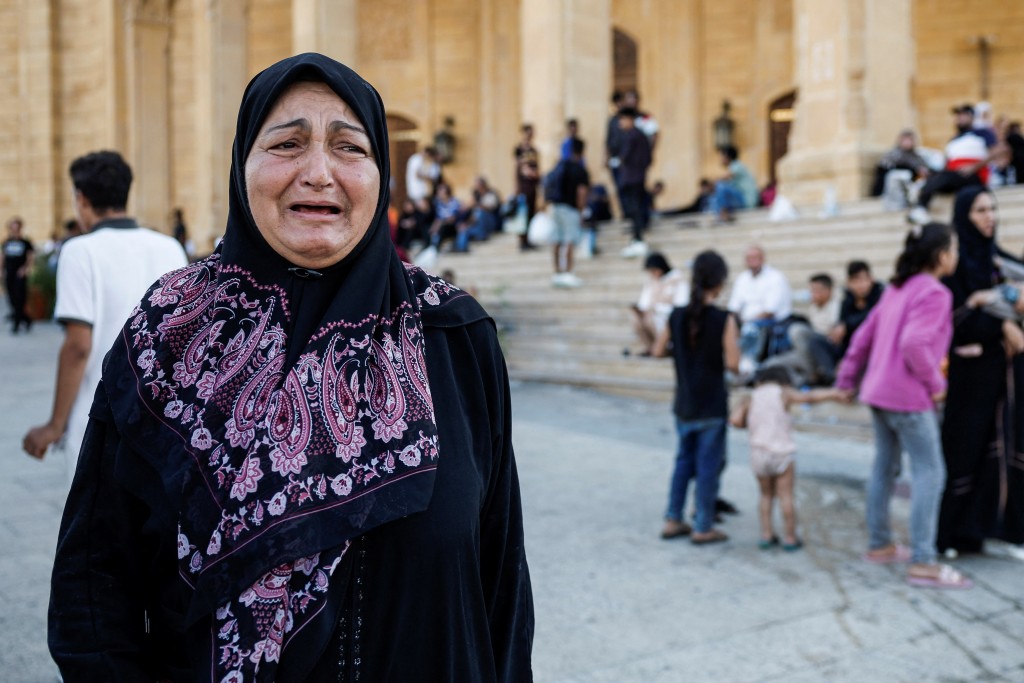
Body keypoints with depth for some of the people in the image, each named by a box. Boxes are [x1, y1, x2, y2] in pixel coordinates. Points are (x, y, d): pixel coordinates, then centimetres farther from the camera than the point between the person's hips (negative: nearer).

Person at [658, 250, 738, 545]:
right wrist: (733, 339, 0)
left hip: (684, 404, 5)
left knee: (684, 461, 18)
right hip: (712, 407, -5)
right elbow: (732, 363, -18)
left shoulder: (677, 316, -1)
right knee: (708, 465, 5)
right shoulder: (724, 319, -14)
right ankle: (703, 528, 13)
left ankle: (673, 520, 22)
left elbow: (659, 350, 10)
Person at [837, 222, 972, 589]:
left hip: (879, 391, 9)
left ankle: (879, 545, 24)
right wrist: (936, 384, -14)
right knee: (930, 473, -5)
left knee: (884, 467, 15)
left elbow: (864, 336, 13)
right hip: (909, 397, -9)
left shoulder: (898, 289, 13)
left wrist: (847, 380, 19)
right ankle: (923, 563, -5)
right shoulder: (935, 293, -14)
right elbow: (915, 344, -26)